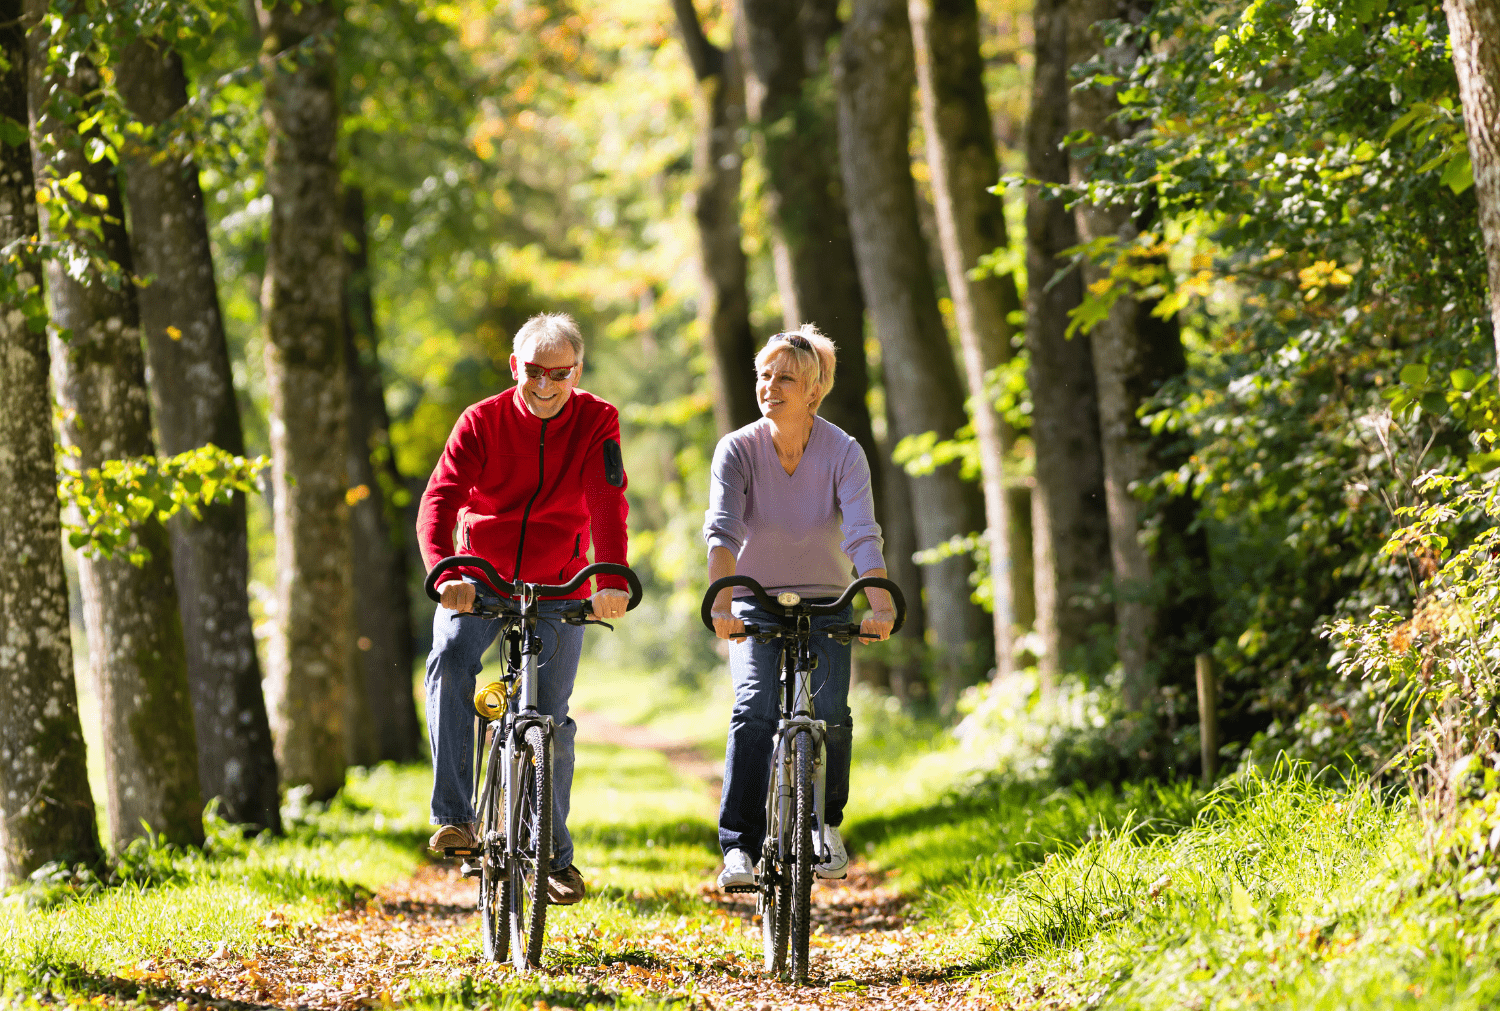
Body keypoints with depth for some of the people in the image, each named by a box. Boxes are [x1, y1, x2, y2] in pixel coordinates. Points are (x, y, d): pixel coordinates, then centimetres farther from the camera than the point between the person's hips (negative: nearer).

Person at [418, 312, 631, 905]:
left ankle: (555, 854, 13)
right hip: (479, 579, 0)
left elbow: (608, 502, -21)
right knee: (450, 657, -29)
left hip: (557, 588, 0)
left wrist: (612, 580, -37)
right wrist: (444, 573, -40)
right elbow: (440, 499, -21)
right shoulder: (482, 421, -9)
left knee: (550, 718, -3)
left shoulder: (596, 422, -7)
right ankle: (453, 816, -28)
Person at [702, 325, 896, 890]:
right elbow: (721, 530, -27)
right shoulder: (737, 450, -14)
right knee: (754, 708, -23)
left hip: (826, 604, 1)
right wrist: (722, 603, -44)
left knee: (829, 712, -17)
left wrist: (880, 607, -43)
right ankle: (739, 847, -22)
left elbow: (863, 536, -27)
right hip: (756, 604, 0)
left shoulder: (844, 453, -14)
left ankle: (827, 824, 9)